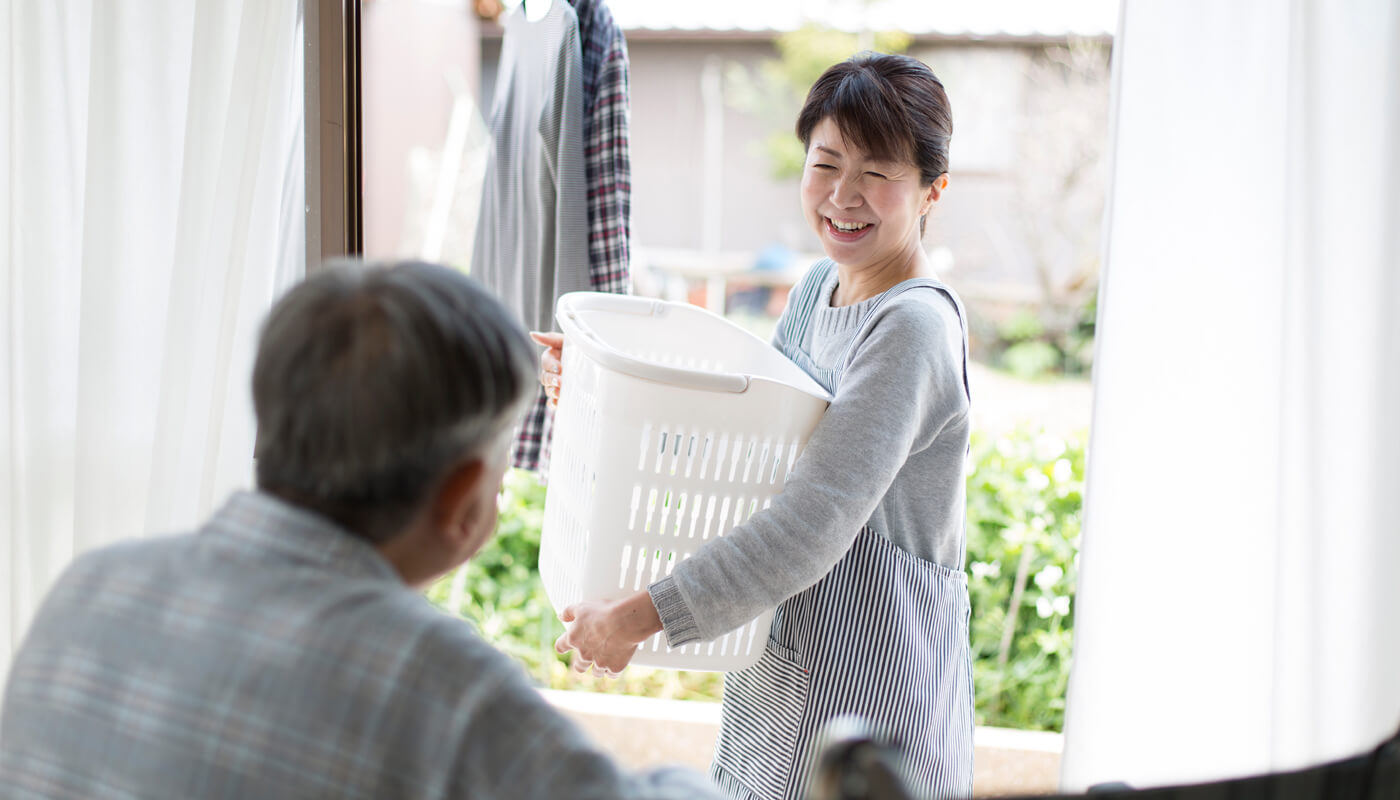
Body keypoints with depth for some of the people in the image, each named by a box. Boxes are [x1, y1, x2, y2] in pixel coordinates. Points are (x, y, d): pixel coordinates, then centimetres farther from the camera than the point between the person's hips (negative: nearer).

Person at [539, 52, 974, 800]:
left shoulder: (914, 326, -21)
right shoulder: (821, 284, 7)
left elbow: (814, 525, -27)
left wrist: (642, 615, -27)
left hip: (869, 690, -8)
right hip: (780, 653, 8)